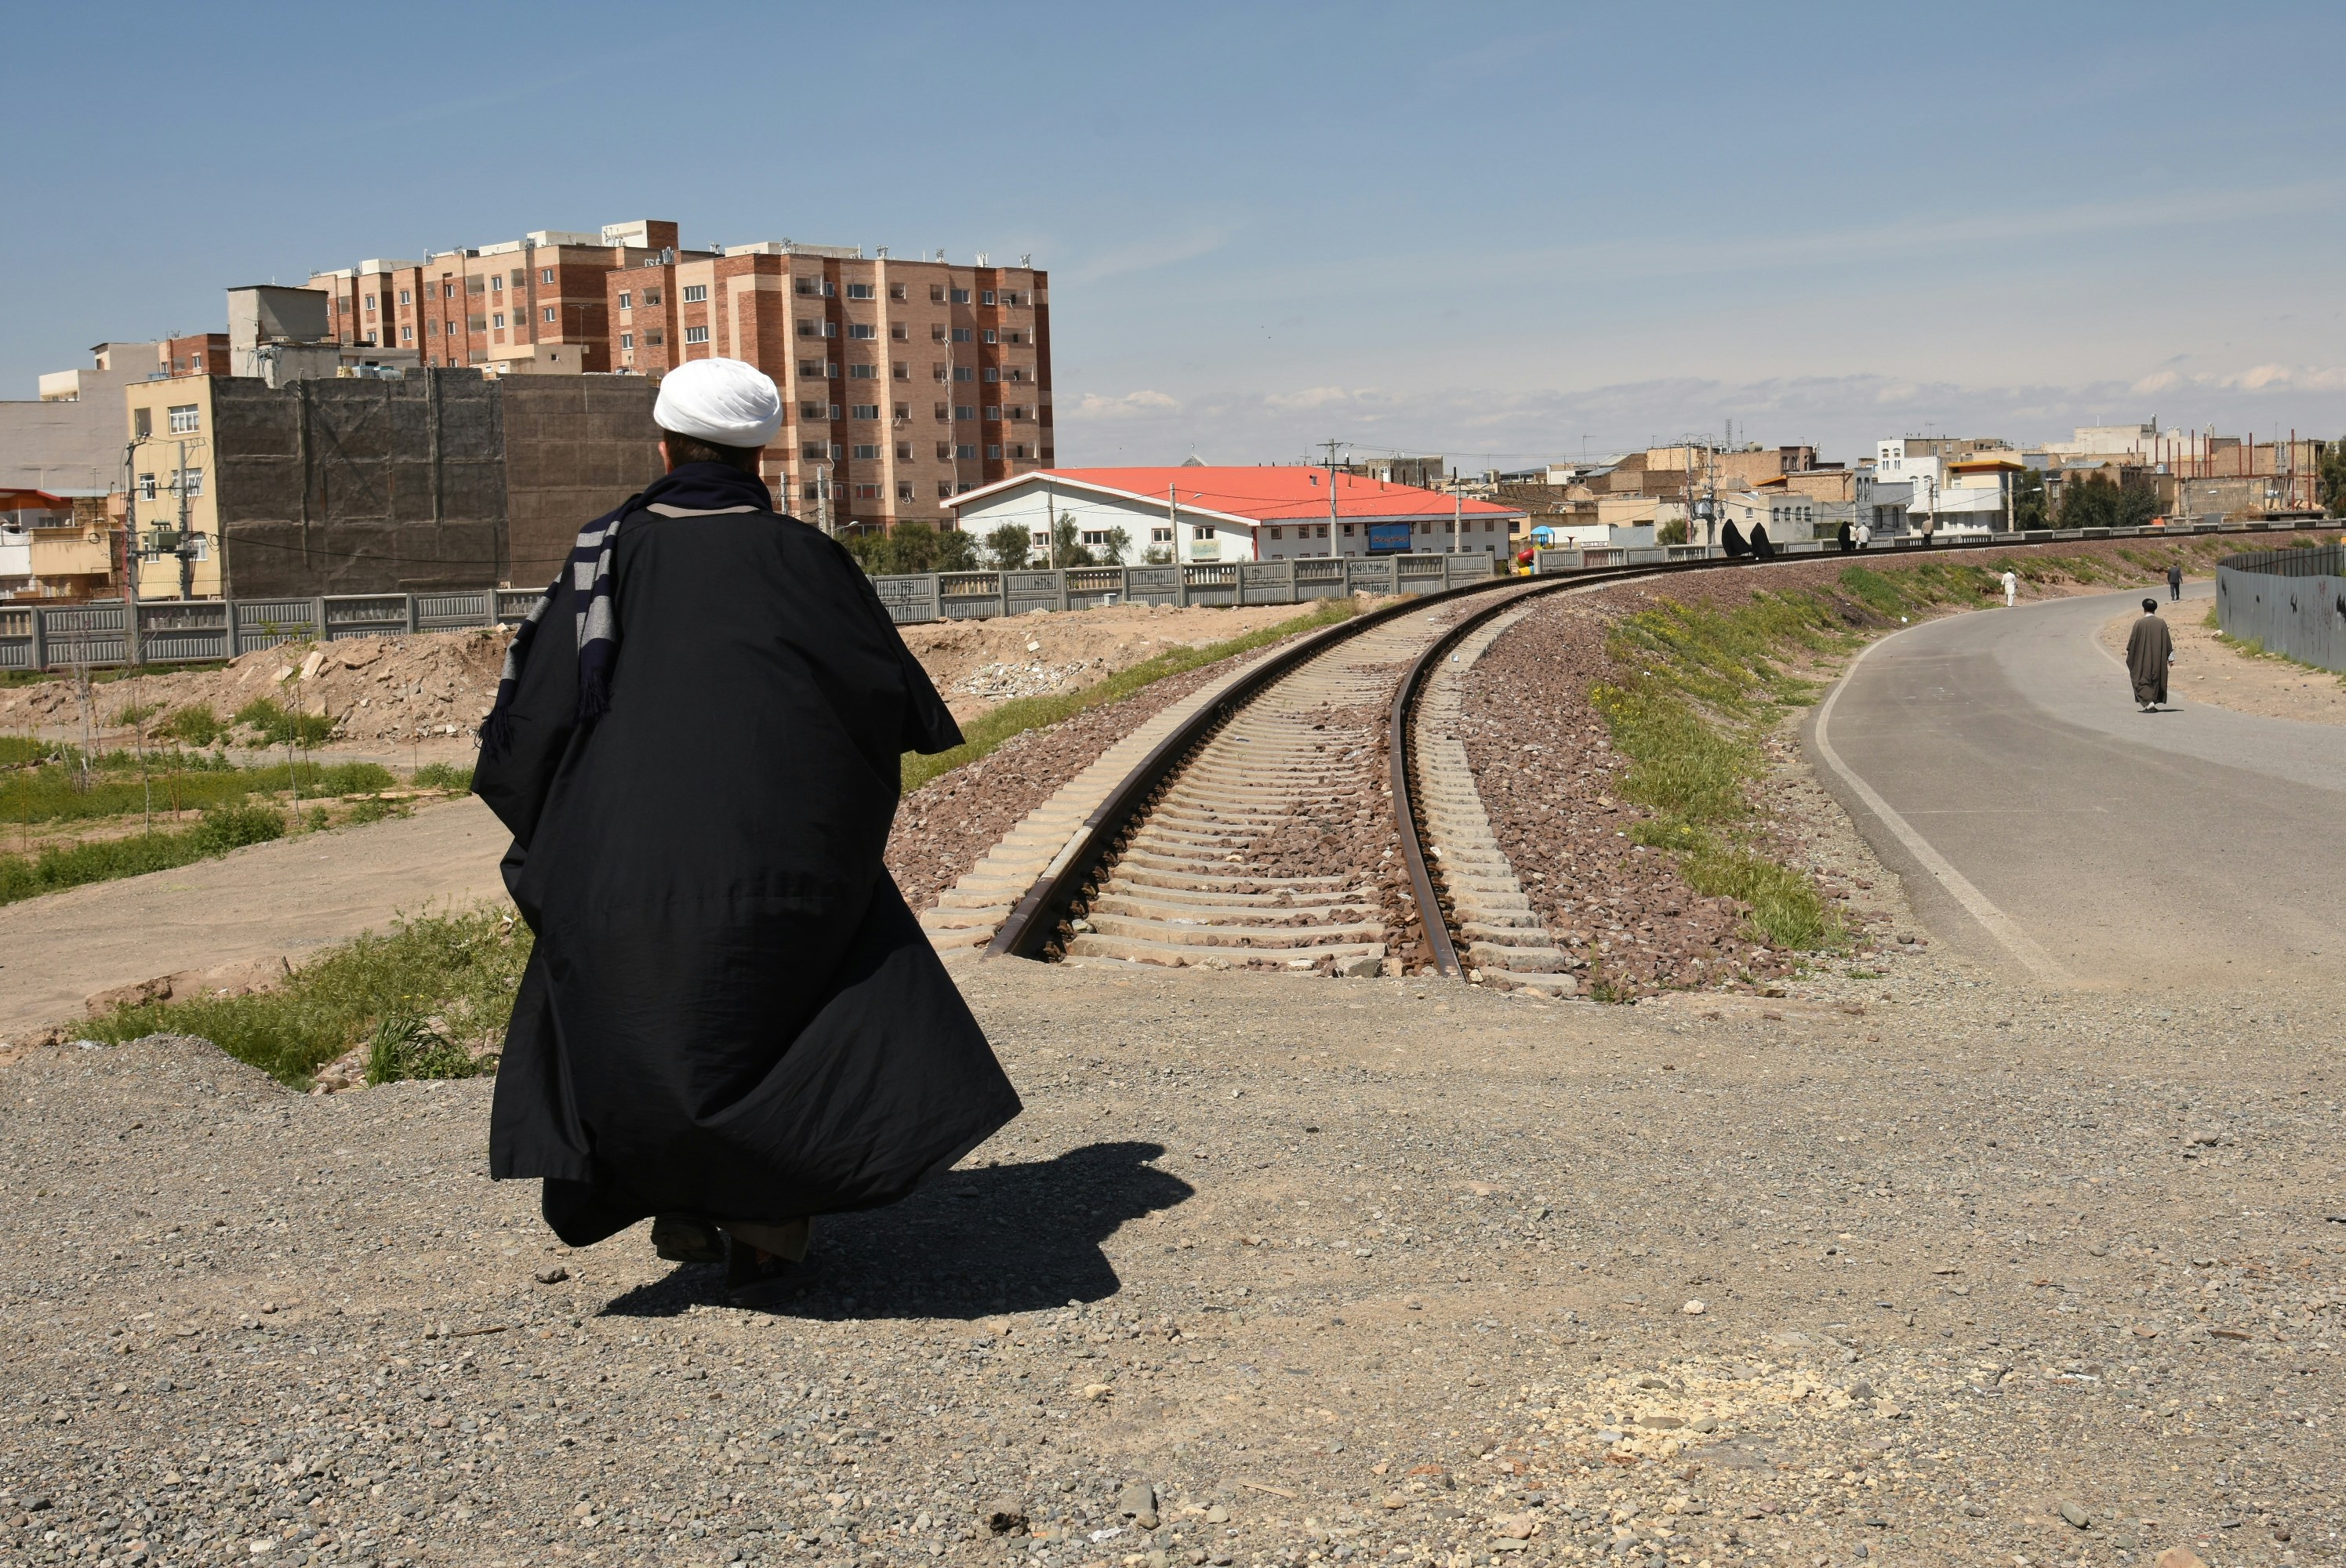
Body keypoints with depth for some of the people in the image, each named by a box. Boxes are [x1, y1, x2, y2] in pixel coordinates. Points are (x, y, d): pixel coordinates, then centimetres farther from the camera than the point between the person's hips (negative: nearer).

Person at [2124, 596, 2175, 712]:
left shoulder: (2139, 623, -9)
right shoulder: (2162, 623, -2)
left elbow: (2132, 641, -4)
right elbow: (2168, 642, 0)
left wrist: (2129, 653, 13)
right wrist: (2171, 658, 5)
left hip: (2143, 659, -3)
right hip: (2158, 659, 3)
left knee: (2143, 680, 2)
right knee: (2156, 680, 15)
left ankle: (2149, 703, -17)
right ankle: (2154, 703, 18)